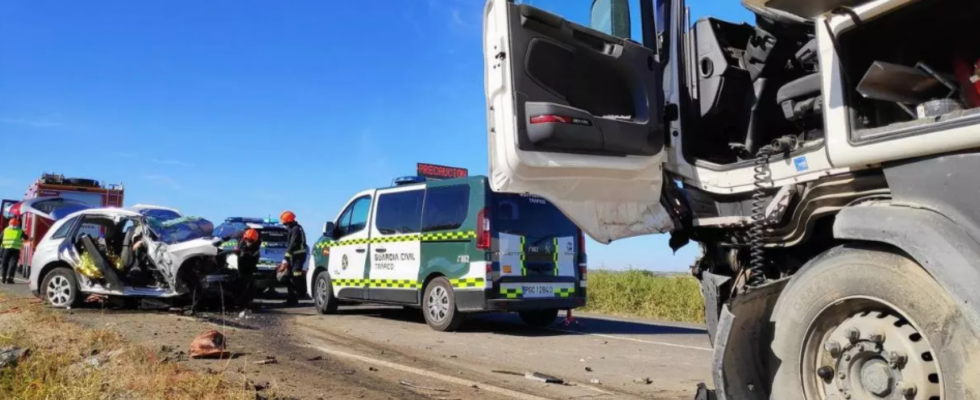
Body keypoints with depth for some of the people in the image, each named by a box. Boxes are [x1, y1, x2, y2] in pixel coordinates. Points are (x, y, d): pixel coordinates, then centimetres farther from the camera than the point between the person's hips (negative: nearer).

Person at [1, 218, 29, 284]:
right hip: (15, 249, -2)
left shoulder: (5, 230, 13)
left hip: (6, 248, 2)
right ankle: (9, 278, -14)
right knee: (13, 263, -4)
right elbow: (26, 237, 24)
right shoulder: (20, 231, 11)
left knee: (4, 263, 12)